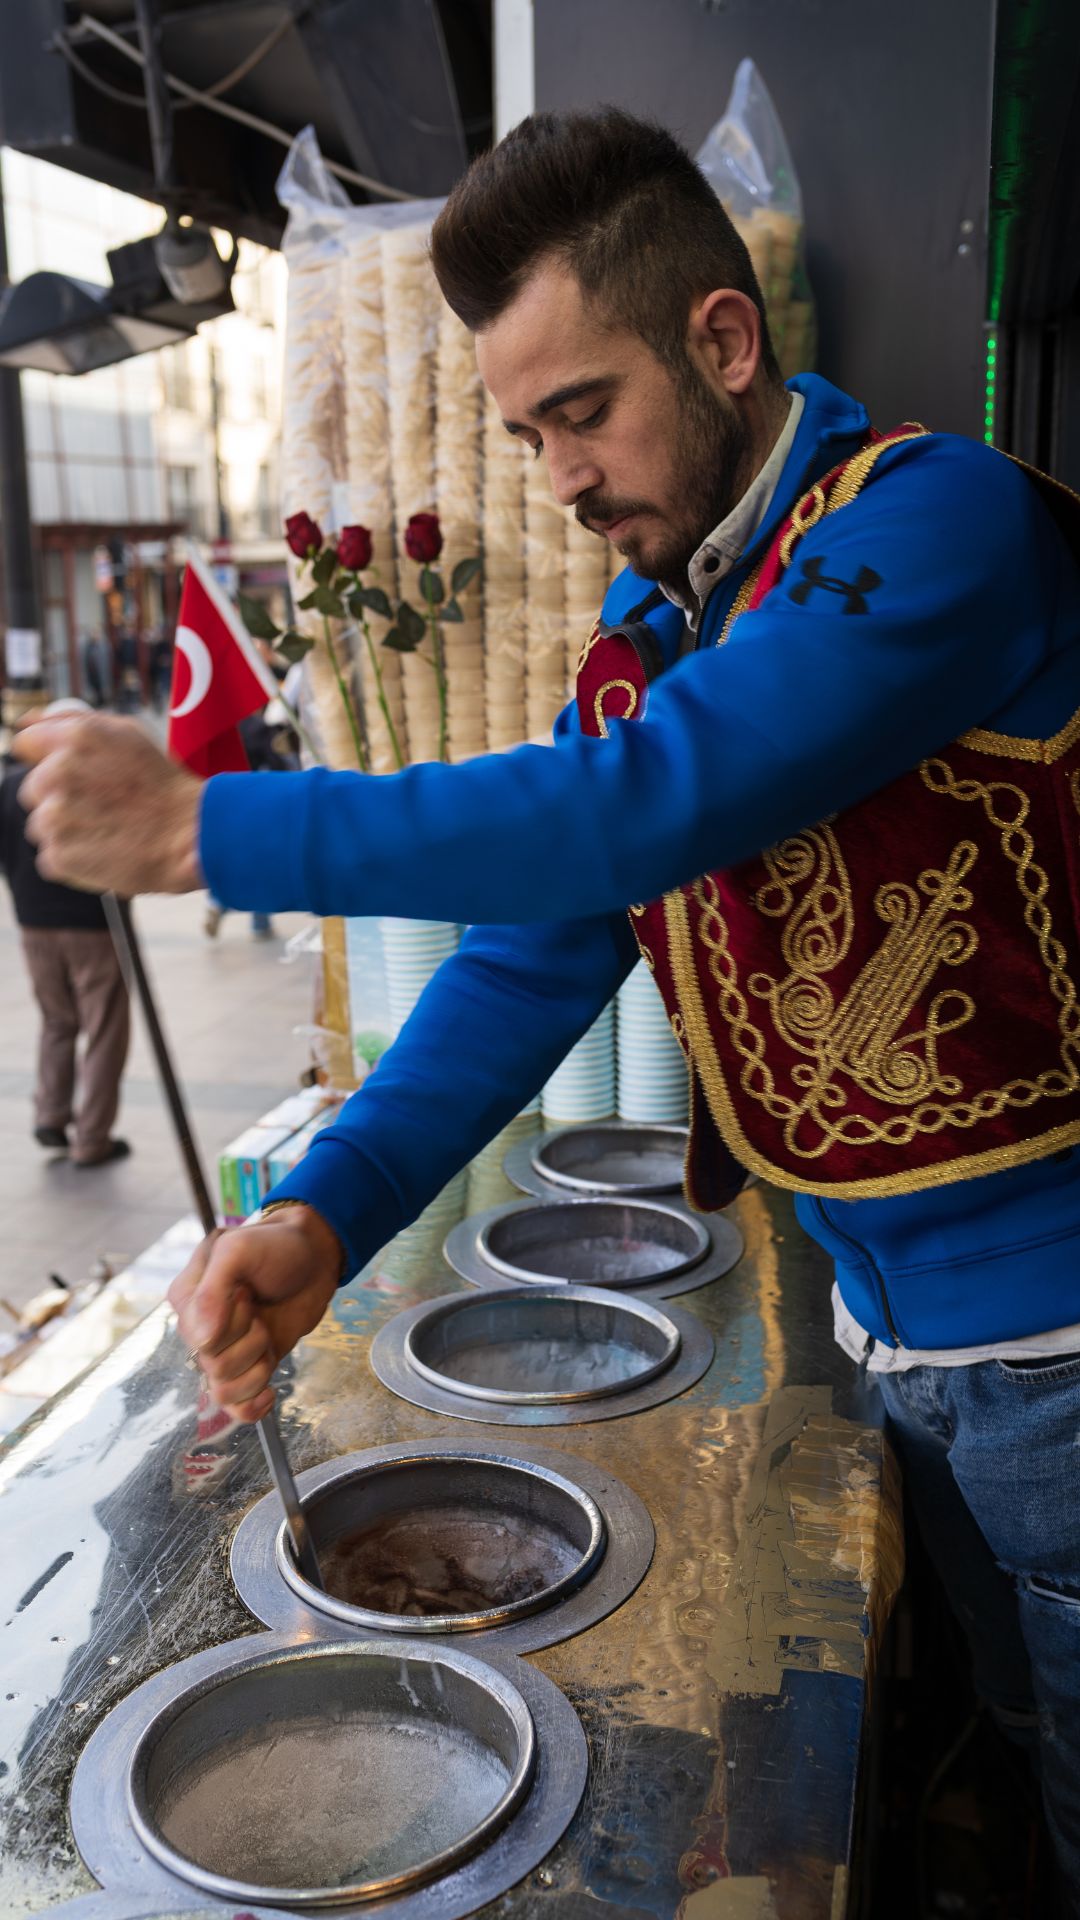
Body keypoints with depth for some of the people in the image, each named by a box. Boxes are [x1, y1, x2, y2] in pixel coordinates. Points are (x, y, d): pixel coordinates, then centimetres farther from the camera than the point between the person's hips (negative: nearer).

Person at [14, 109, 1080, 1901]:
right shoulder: (642, 637, 5)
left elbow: (653, 805, -31)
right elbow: (540, 951, -1)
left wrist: (210, 826, -27)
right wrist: (327, 1212, -14)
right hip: (887, 1323, 6)